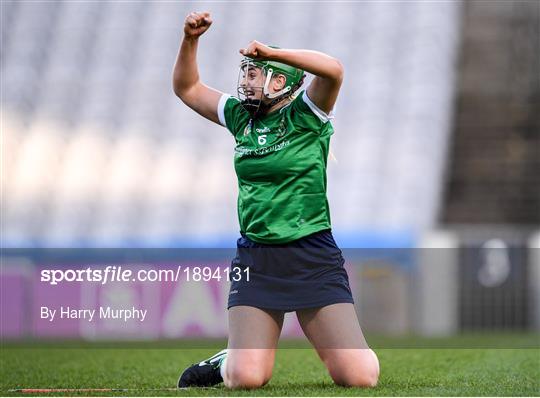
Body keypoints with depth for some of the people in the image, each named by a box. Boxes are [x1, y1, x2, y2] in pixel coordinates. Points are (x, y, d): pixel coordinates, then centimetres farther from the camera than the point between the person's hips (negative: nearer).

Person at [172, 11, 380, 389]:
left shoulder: (306, 115, -4)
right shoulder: (240, 116, 11)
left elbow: (333, 71, -23)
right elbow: (187, 88, 19)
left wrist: (272, 52, -25)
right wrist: (190, 40, 4)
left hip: (313, 258, -3)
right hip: (255, 259, 3)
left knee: (359, 377, -11)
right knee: (246, 379, -10)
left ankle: (351, 353, 23)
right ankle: (227, 362, 24)